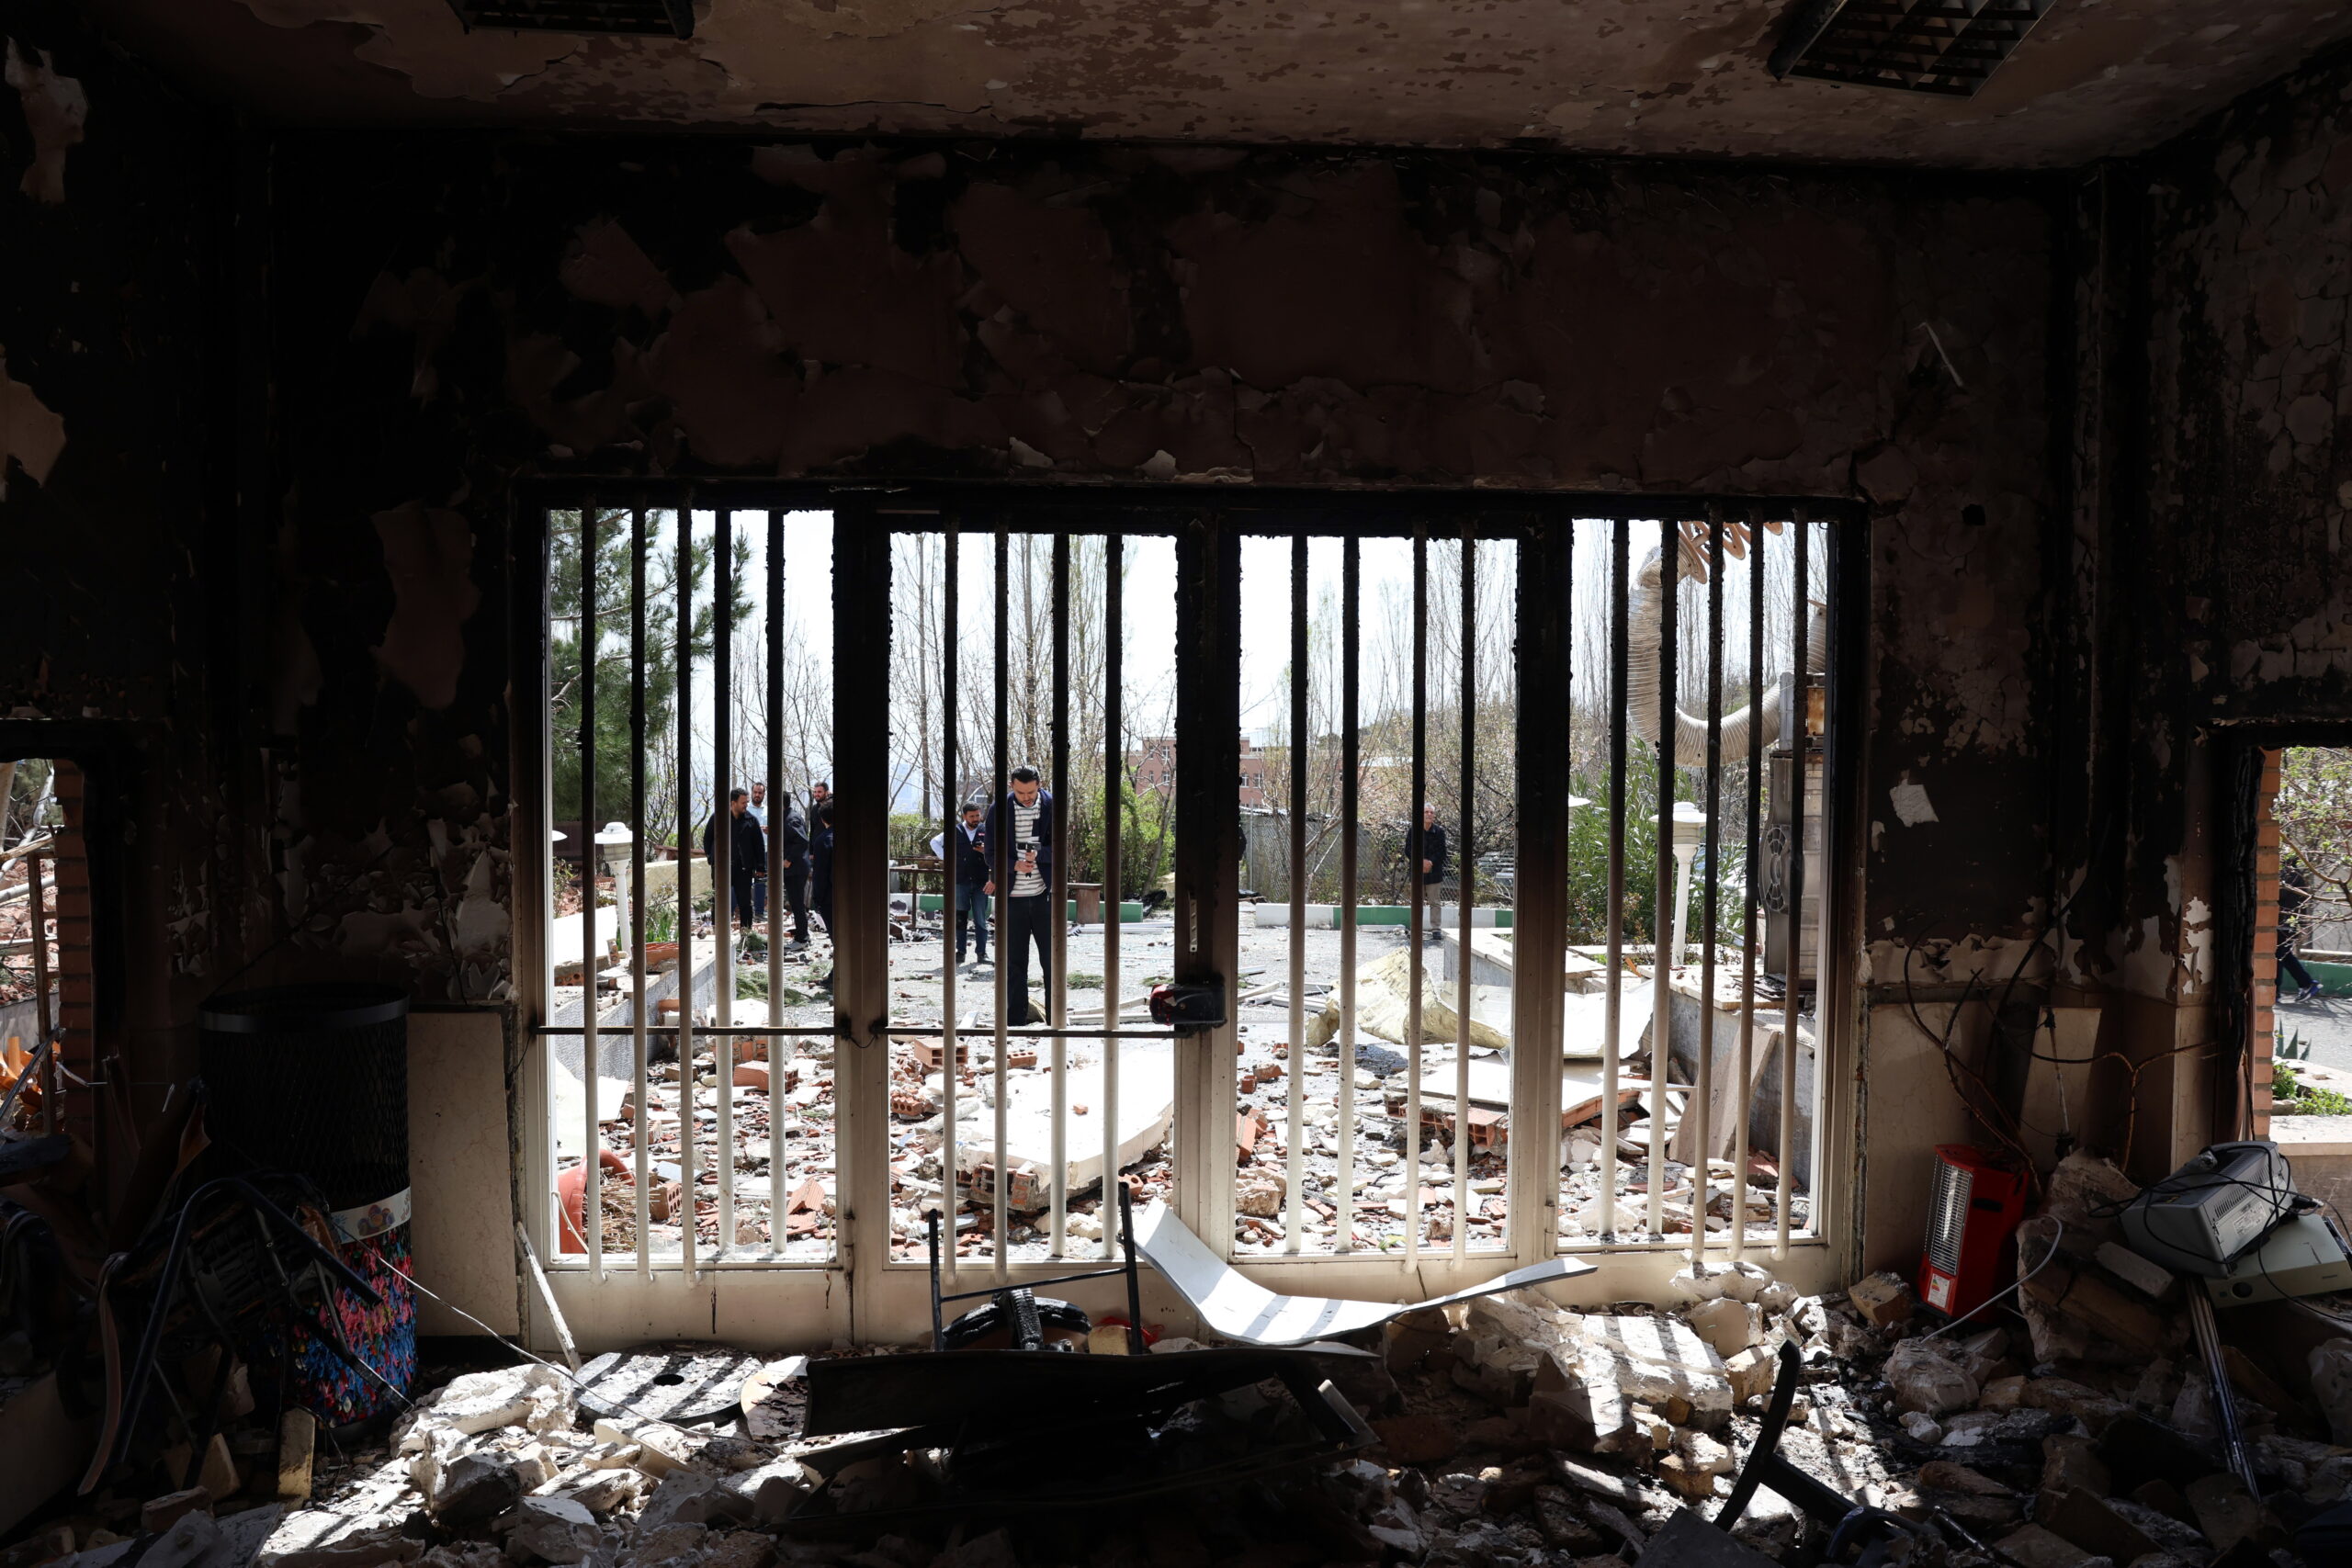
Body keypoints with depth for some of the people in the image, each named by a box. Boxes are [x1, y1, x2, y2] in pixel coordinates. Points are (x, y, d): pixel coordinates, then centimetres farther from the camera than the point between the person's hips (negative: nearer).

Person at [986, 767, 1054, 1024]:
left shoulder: (1051, 806, -2)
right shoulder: (1000, 809, -1)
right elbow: (992, 854, 0)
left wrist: (1038, 853, -22)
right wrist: (1014, 865, -19)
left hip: (1044, 894, -1)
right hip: (1012, 896, 1)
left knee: (1051, 957, 4)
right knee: (1014, 961, 8)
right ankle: (1016, 1017, 16)